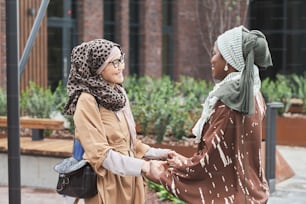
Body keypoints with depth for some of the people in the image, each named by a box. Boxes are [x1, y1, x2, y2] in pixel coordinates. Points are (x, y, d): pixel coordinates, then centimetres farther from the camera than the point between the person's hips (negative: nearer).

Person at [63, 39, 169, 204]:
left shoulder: (119, 95, 8)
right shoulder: (87, 101, -15)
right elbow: (100, 153, -21)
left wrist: (159, 154, 5)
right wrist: (142, 166, -28)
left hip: (129, 181, 7)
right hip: (108, 186, -7)